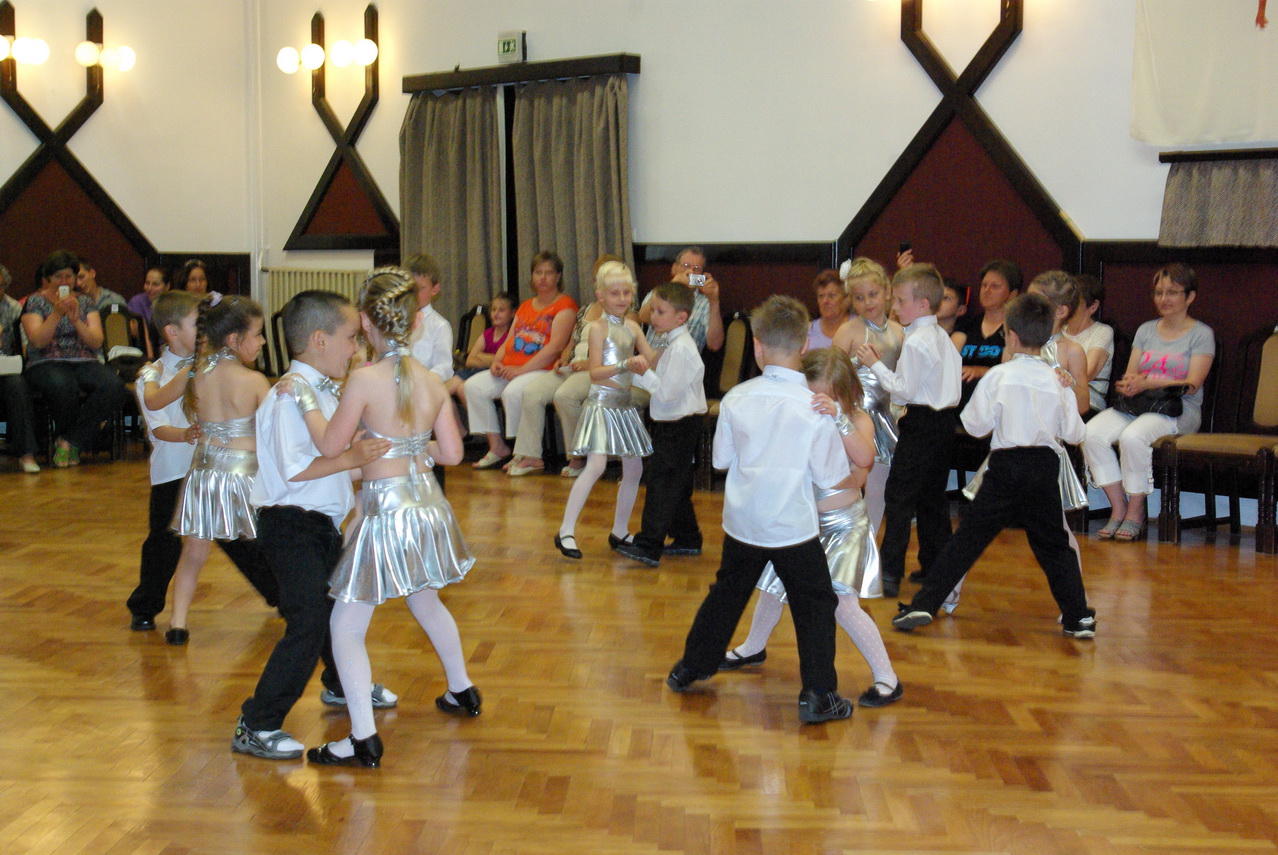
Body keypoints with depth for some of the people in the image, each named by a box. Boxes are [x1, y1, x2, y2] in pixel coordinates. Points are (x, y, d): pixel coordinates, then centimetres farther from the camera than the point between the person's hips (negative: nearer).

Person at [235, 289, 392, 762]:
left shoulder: (325, 391, 11)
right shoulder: (290, 396, -21)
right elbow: (294, 469, -28)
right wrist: (351, 459, -29)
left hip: (324, 523, 10)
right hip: (291, 526, -10)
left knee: (339, 604, 26)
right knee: (307, 623, -15)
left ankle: (342, 685, 51)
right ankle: (257, 727, -6)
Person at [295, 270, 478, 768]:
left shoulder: (365, 380, -18)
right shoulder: (433, 382, -1)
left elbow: (331, 445, -13)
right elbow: (452, 453, 2)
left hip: (386, 510, -7)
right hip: (427, 505, 7)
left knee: (346, 626, 2)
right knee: (426, 601, 30)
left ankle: (364, 739, -1)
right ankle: (462, 691, 45)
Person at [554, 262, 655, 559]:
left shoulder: (632, 327, 10)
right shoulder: (598, 327, -8)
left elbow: (652, 360, 6)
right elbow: (595, 372, -15)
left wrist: (645, 363, -16)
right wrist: (625, 365, -27)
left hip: (625, 405, 7)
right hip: (602, 403, -7)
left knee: (634, 469, 7)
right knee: (596, 465, -18)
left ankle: (620, 531, 20)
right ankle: (566, 531, -12)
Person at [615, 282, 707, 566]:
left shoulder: (681, 348, -19)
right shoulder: (674, 344, 13)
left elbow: (667, 392, -22)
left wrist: (643, 374, -12)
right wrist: (645, 372, 4)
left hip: (680, 426, -11)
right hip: (674, 424, 11)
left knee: (662, 482, -11)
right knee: (677, 485, 18)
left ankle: (649, 546, -11)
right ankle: (688, 539, 28)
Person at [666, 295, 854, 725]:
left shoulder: (736, 398, -7)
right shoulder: (815, 408, -16)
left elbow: (721, 458, 4)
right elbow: (830, 475, -11)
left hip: (742, 524, 4)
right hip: (793, 527, -4)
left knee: (726, 594, 22)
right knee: (815, 607, 9)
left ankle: (691, 667, 34)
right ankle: (818, 695, 7)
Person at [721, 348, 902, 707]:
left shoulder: (857, 421, -15)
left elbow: (865, 458, -35)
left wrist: (838, 417, -45)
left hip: (842, 525, -4)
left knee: (841, 602, -13)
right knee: (773, 586, 20)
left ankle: (887, 678, 1)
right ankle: (754, 648, 49)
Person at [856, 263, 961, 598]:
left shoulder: (915, 342, -16)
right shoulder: (942, 337, 11)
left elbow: (904, 389, -17)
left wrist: (875, 364, -10)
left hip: (921, 425, -9)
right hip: (945, 421, 9)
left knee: (899, 496, -7)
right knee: (932, 496, 16)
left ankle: (890, 572, -8)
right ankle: (936, 567, 21)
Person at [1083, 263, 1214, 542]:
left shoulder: (1202, 334, 4)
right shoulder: (1146, 330, 21)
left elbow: (1193, 384, -8)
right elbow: (1130, 373, 15)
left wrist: (1147, 384, -21)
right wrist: (1129, 383, -12)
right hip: (1135, 404, 5)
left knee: (1132, 436, -36)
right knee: (1091, 433, -26)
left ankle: (1136, 513, -19)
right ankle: (1118, 508, -16)